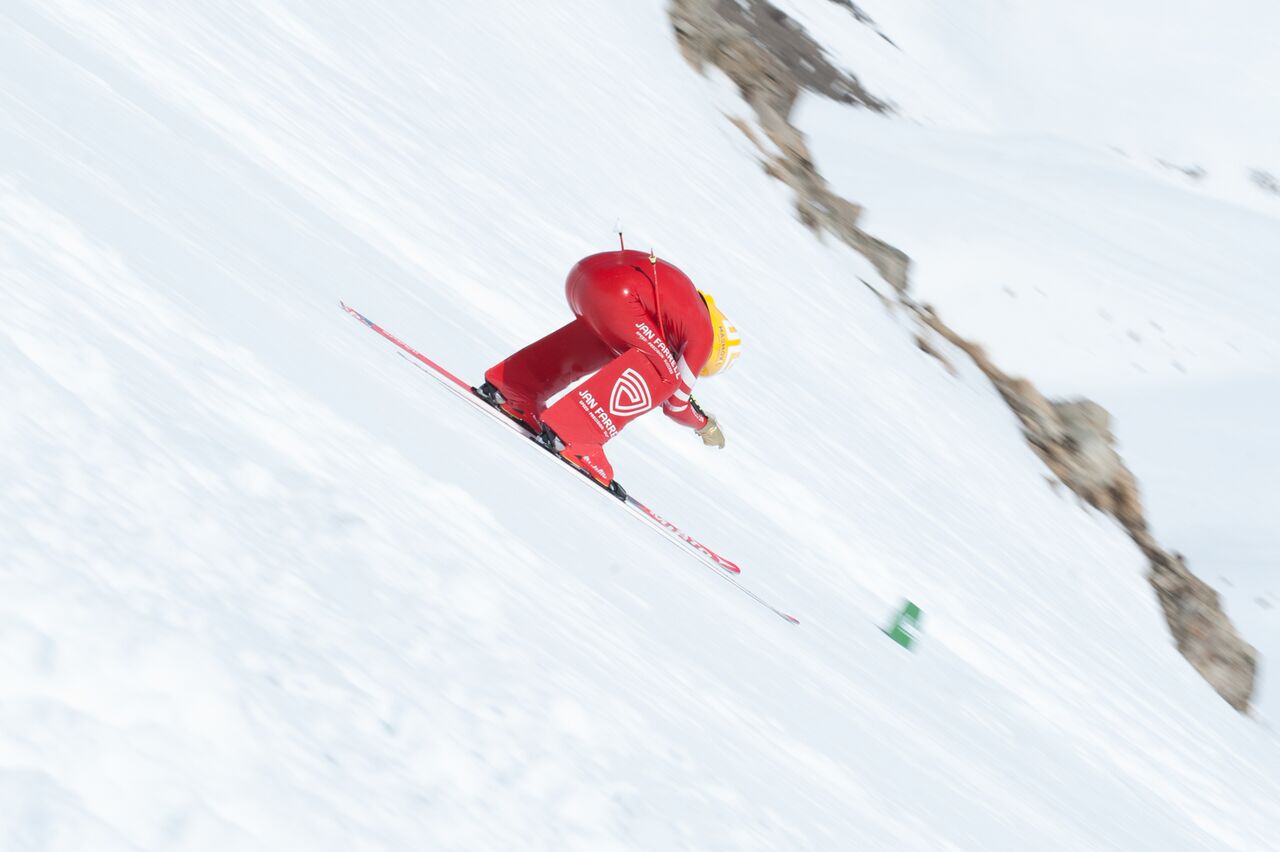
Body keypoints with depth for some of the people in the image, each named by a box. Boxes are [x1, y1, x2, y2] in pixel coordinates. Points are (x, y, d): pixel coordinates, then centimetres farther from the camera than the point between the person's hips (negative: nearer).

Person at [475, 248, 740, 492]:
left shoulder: (686, 304, 31)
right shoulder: (703, 336, 8)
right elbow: (676, 403, 12)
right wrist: (705, 424, 31)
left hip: (585, 268, 9)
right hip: (613, 289, -9)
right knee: (662, 376, -3)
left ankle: (507, 387, 30)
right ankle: (573, 434, -15)